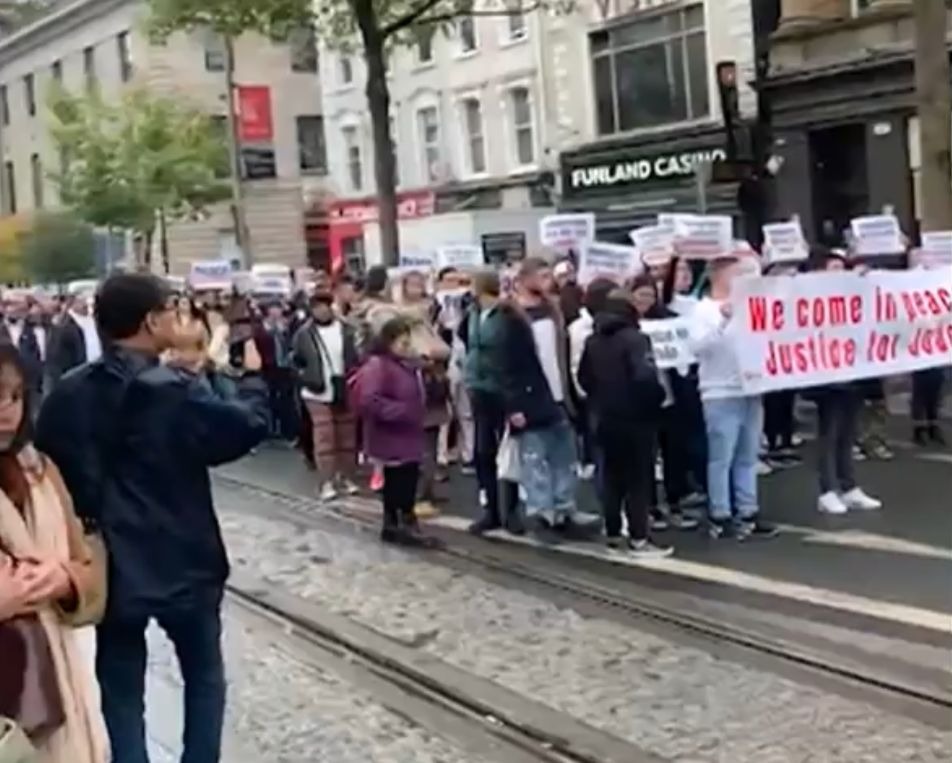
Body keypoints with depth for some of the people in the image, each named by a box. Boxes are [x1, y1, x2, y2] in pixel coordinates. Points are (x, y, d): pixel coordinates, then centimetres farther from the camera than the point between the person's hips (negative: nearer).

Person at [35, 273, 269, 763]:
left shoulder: (67, 395, -1)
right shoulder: (178, 391, -17)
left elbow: (48, 467, 5)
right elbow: (249, 425, -15)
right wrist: (248, 377, 3)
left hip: (108, 567, 4)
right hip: (182, 563, -4)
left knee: (121, 690, 14)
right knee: (204, 676, 17)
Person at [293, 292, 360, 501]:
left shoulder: (347, 330, -3)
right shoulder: (304, 333, -4)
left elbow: (358, 357, 3)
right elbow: (296, 360, 7)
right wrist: (306, 378, -1)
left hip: (345, 392, 2)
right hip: (319, 394, -1)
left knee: (348, 437, 10)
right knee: (324, 438, -2)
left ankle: (347, 478, 22)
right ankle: (327, 482, 4)